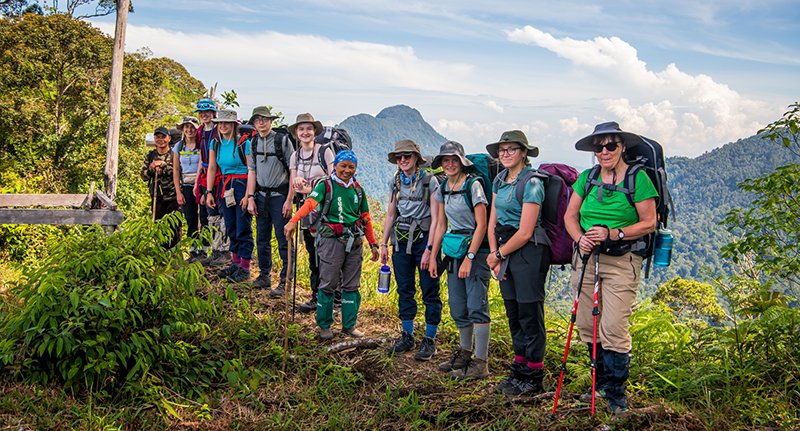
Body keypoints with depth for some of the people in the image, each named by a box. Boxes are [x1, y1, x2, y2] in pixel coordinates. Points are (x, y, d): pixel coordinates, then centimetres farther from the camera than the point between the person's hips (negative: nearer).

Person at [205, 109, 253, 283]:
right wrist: (209, 192, 6)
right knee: (230, 226, 11)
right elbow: (212, 168, 11)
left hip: (242, 185, -6)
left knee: (243, 227, -4)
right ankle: (235, 263, 23)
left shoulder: (243, 143, -11)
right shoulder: (215, 143, 7)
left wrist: (248, 195, -17)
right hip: (225, 186, 6)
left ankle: (245, 268, 2)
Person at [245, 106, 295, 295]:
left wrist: (289, 199, -12)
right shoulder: (254, 142, 9)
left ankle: (286, 281, 3)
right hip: (261, 195, 5)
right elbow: (252, 171, 14)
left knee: (283, 240, -4)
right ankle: (264, 276, 24)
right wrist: (250, 198, 5)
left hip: (279, 195, -5)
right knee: (262, 239, 11)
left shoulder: (282, 140, -6)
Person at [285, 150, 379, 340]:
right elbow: (310, 203, -20)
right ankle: (324, 325, 14)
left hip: (354, 242, 5)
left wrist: (373, 244, 17)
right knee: (328, 284, 1)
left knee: (351, 285, 9)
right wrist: (293, 221, -37)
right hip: (332, 240, -4)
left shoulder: (358, 190, 12)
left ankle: (349, 325, 20)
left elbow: (366, 218, 19)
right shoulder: (326, 186, -3)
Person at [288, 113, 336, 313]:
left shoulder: (325, 152, -5)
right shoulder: (295, 156, 12)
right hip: (306, 209, 5)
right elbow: (294, 188, 11)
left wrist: (310, 189, -16)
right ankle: (316, 298, 18)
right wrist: (297, 183, -12)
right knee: (313, 257, 10)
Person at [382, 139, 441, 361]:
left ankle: (430, 340, 7)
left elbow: (435, 218, -12)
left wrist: (429, 249, -17)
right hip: (401, 239, 5)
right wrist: (384, 243, 10)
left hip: (423, 237, -5)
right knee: (404, 289, 11)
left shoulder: (429, 181, -9)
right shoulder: (395, 182, 7)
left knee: (430, 290, -1)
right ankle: (408, 336, 22)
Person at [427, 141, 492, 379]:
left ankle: (481, 364, -4)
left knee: (476, 306, -8)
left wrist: (469, 258, -17)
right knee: (457, 305, 12)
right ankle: (465, 353, 28)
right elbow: (441, 225, 16)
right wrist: (433, 257, 12)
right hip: (454, 250, 7)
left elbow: (481, 225, -14)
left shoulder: (473, 185, -12)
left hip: (476, 250, -7)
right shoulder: (443, 188, 10)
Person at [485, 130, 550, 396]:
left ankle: (533, 378, 7)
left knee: (529, 312, -3)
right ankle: (519, 371, 24)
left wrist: (498, 254, -6)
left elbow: (525, 232, -16)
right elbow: (493, 222, 11)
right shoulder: (499, 181, 11)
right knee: (513, 312, 12)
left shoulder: (531, 183, -13)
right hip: (505, 250, 8)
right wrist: (495, 256, 0)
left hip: (529, 251, -8)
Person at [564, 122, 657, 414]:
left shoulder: (637, 178, -5)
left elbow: (649, 223, -7)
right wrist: (580, 238, -9)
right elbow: (570, 215, 10)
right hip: (587, 257, 5)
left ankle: (616, 393, 8)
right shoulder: (587, 178, 8)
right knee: (587, 326, 10)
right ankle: (602, 380, 30)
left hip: (622, 260, -5)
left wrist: (612, 234, -18)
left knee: (614, 329, -7)